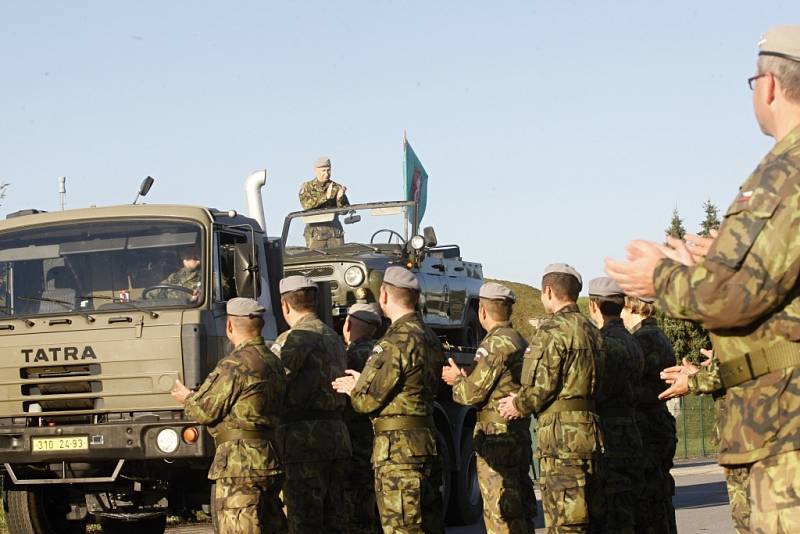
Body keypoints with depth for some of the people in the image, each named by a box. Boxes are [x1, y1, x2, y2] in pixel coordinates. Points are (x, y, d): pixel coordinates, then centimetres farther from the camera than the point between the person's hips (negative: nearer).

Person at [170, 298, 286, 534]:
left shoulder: (234, 366, -15)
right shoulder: (274, 362, 14)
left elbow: (205, 412, -10)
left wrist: (187, 398, 12)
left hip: (241, 466, -9)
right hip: (272, 462, 9)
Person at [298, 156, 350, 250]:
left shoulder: (337, 187, 6)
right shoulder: (306, 187, 3)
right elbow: (306, 203, -17)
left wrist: (340, 198, -22)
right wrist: (325, 196, -27)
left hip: (335, 232, 2)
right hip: (315, 233, -2)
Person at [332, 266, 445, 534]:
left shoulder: (397, 341, -16)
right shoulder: (430, 338, 13)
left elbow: (368, 400, -14)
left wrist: (353, 388, 8)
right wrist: (364, 381, 17)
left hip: (397, 450, -9)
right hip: (427, 441, 10)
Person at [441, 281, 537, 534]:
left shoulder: (496, 343, -14)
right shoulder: (521, 342, 16)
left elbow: (472, 394, -15)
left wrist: (456, 380, 5)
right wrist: (466, 379, 19)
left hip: (496, 439, -9)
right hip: (521, 435, 9)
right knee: (522, 511, 14)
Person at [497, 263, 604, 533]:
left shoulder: (553, 330, -10)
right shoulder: (592, 331, 18)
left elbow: (543, 386, -16)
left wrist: (519, 405, 4)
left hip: (561, 433, -9)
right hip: (590, 430, 9)